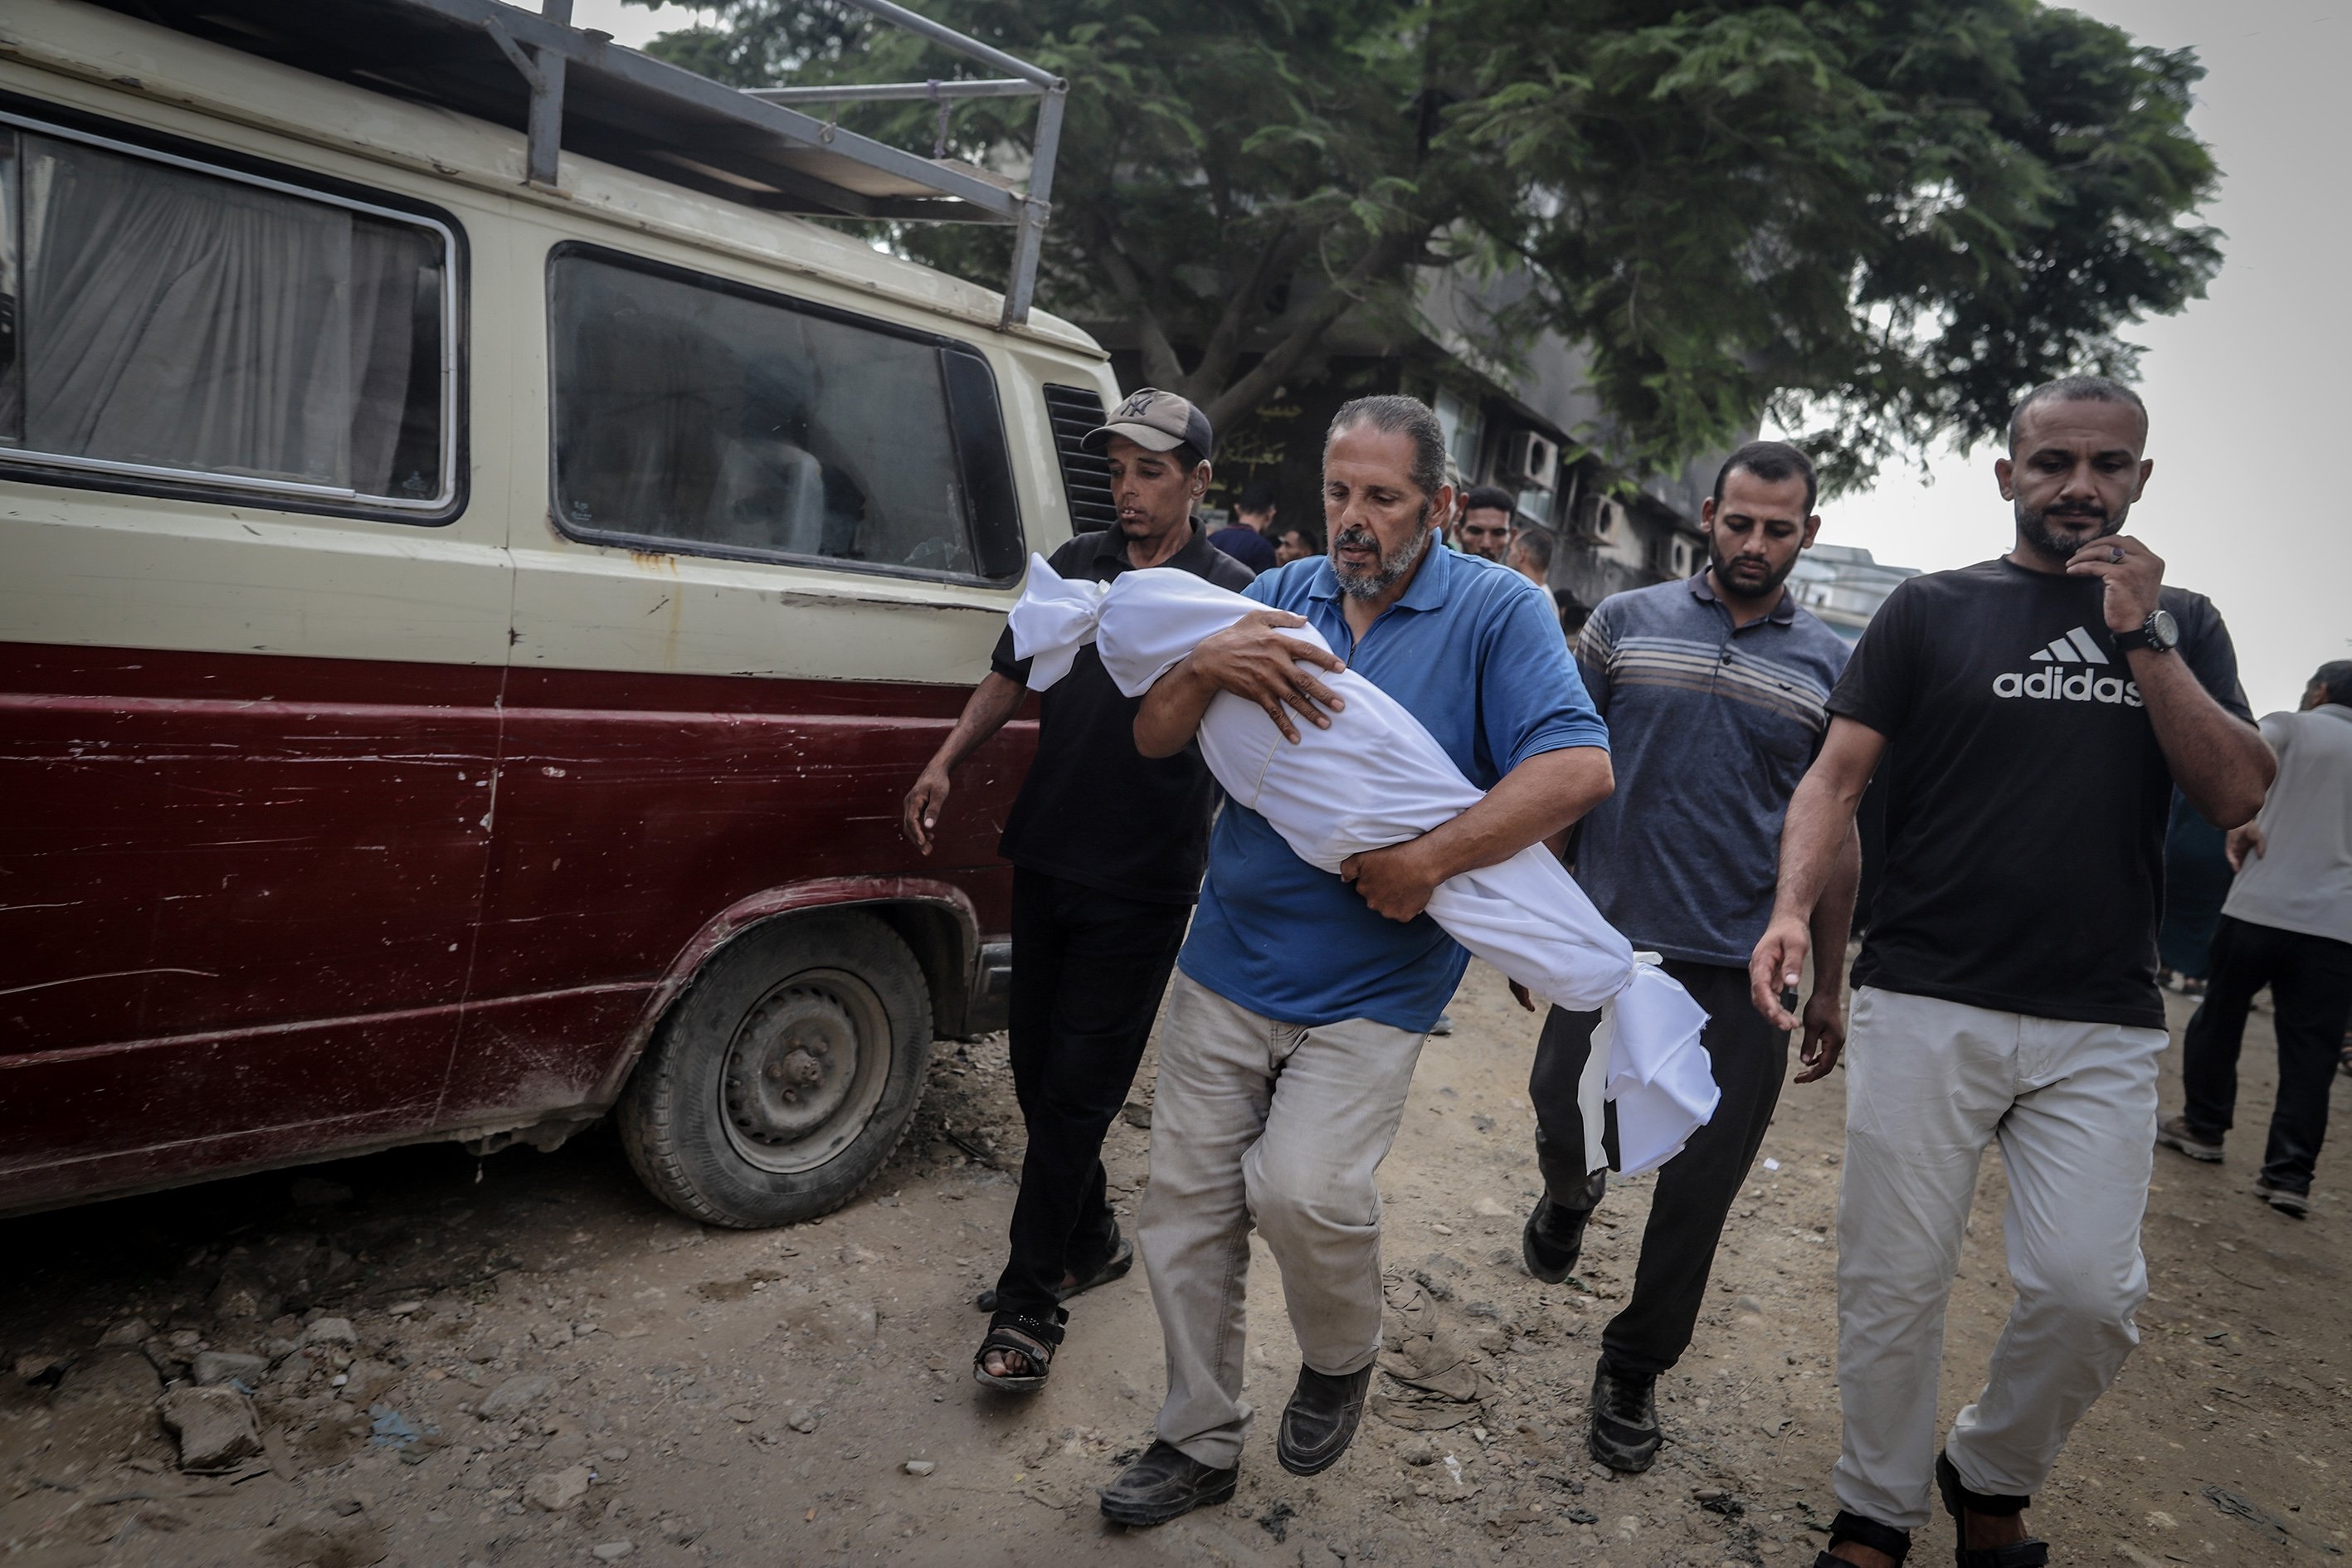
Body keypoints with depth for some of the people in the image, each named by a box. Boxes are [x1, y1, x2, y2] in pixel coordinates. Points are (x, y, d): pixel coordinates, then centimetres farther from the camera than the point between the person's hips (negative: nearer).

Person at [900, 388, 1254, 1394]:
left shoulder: (1231, 599, -5)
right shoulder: (1073, 567, 9)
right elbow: (1010, 677, 15)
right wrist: (946, 762, 3)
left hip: (1140, 887, -5)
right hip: (1046, 858, 5)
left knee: (1079, 1087, -1)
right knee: (1037, 1071, 14)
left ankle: (1030, 1302, 12)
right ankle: (1089, 1243, 35)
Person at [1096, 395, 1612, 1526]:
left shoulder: (1497, 610, -4)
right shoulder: (1281, 595, 7)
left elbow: (1579, 767, -17)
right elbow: (1152, 742, 3)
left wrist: (1428, 861, -22)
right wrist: (1204, 667, -18)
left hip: (1370, 985, -4)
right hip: (1226, 964, 5)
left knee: (1303, 1192, -20)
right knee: (1185, 1208, 9)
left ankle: (1341, 1359, 16)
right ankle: (1199, 1442, 31)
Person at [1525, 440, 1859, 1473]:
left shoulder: (1831, 668, 5)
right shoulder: (1626, 622, 3)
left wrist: (1829, 987, 7)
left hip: (1743, 974, 1)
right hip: (1609, 944, 0)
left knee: (1698, 1192, 7)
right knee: (1563, 1124, 10)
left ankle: (1635, 1369, 29)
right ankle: (1571, 1192, 48)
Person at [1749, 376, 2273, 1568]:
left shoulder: (2182, 625, 13)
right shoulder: (1932, 610, 4)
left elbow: (2238, 793, 0)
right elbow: (1838, 774, -4)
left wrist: (2143, 636, -9)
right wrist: (1793, 909, -21)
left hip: (2103, 1030, 2)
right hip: (1924, 1009, -2)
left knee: (2090, 1291, -6)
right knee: (1893, 1284, 3)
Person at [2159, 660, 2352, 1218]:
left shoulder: (2291, 727, 4)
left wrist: (2237, 824, -11)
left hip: (2259, 909, -3)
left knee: (2219, 1018, 15)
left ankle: (2203, 1126, 24)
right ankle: (2290, 1175, 1)